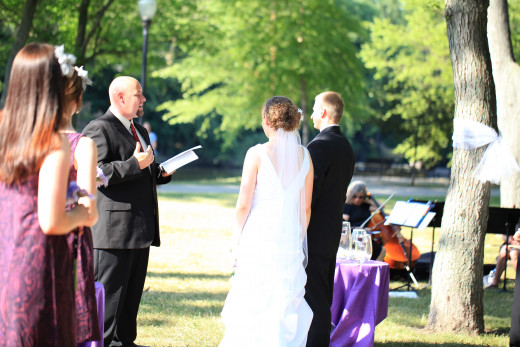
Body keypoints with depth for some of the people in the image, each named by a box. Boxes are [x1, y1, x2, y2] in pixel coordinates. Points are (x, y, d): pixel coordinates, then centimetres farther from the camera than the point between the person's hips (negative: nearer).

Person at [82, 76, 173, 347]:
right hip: (115, 229, -9)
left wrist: (160, 172, 10)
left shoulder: (140, 131, 23)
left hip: (141, 229, 9)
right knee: (109, 291, -5)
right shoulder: (99, 129, -8)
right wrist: (134, 165, -23)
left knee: (133, 290, 13)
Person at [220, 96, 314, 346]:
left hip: (258, 239, -4)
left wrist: (239, 239, 5)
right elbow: (306, 208, 8)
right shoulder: (304, 156, 3)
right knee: (286, 305, 11)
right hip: (290, 239, 4)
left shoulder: (257, 154, -9)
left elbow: (243, 205, -8)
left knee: (252, 305, 3)